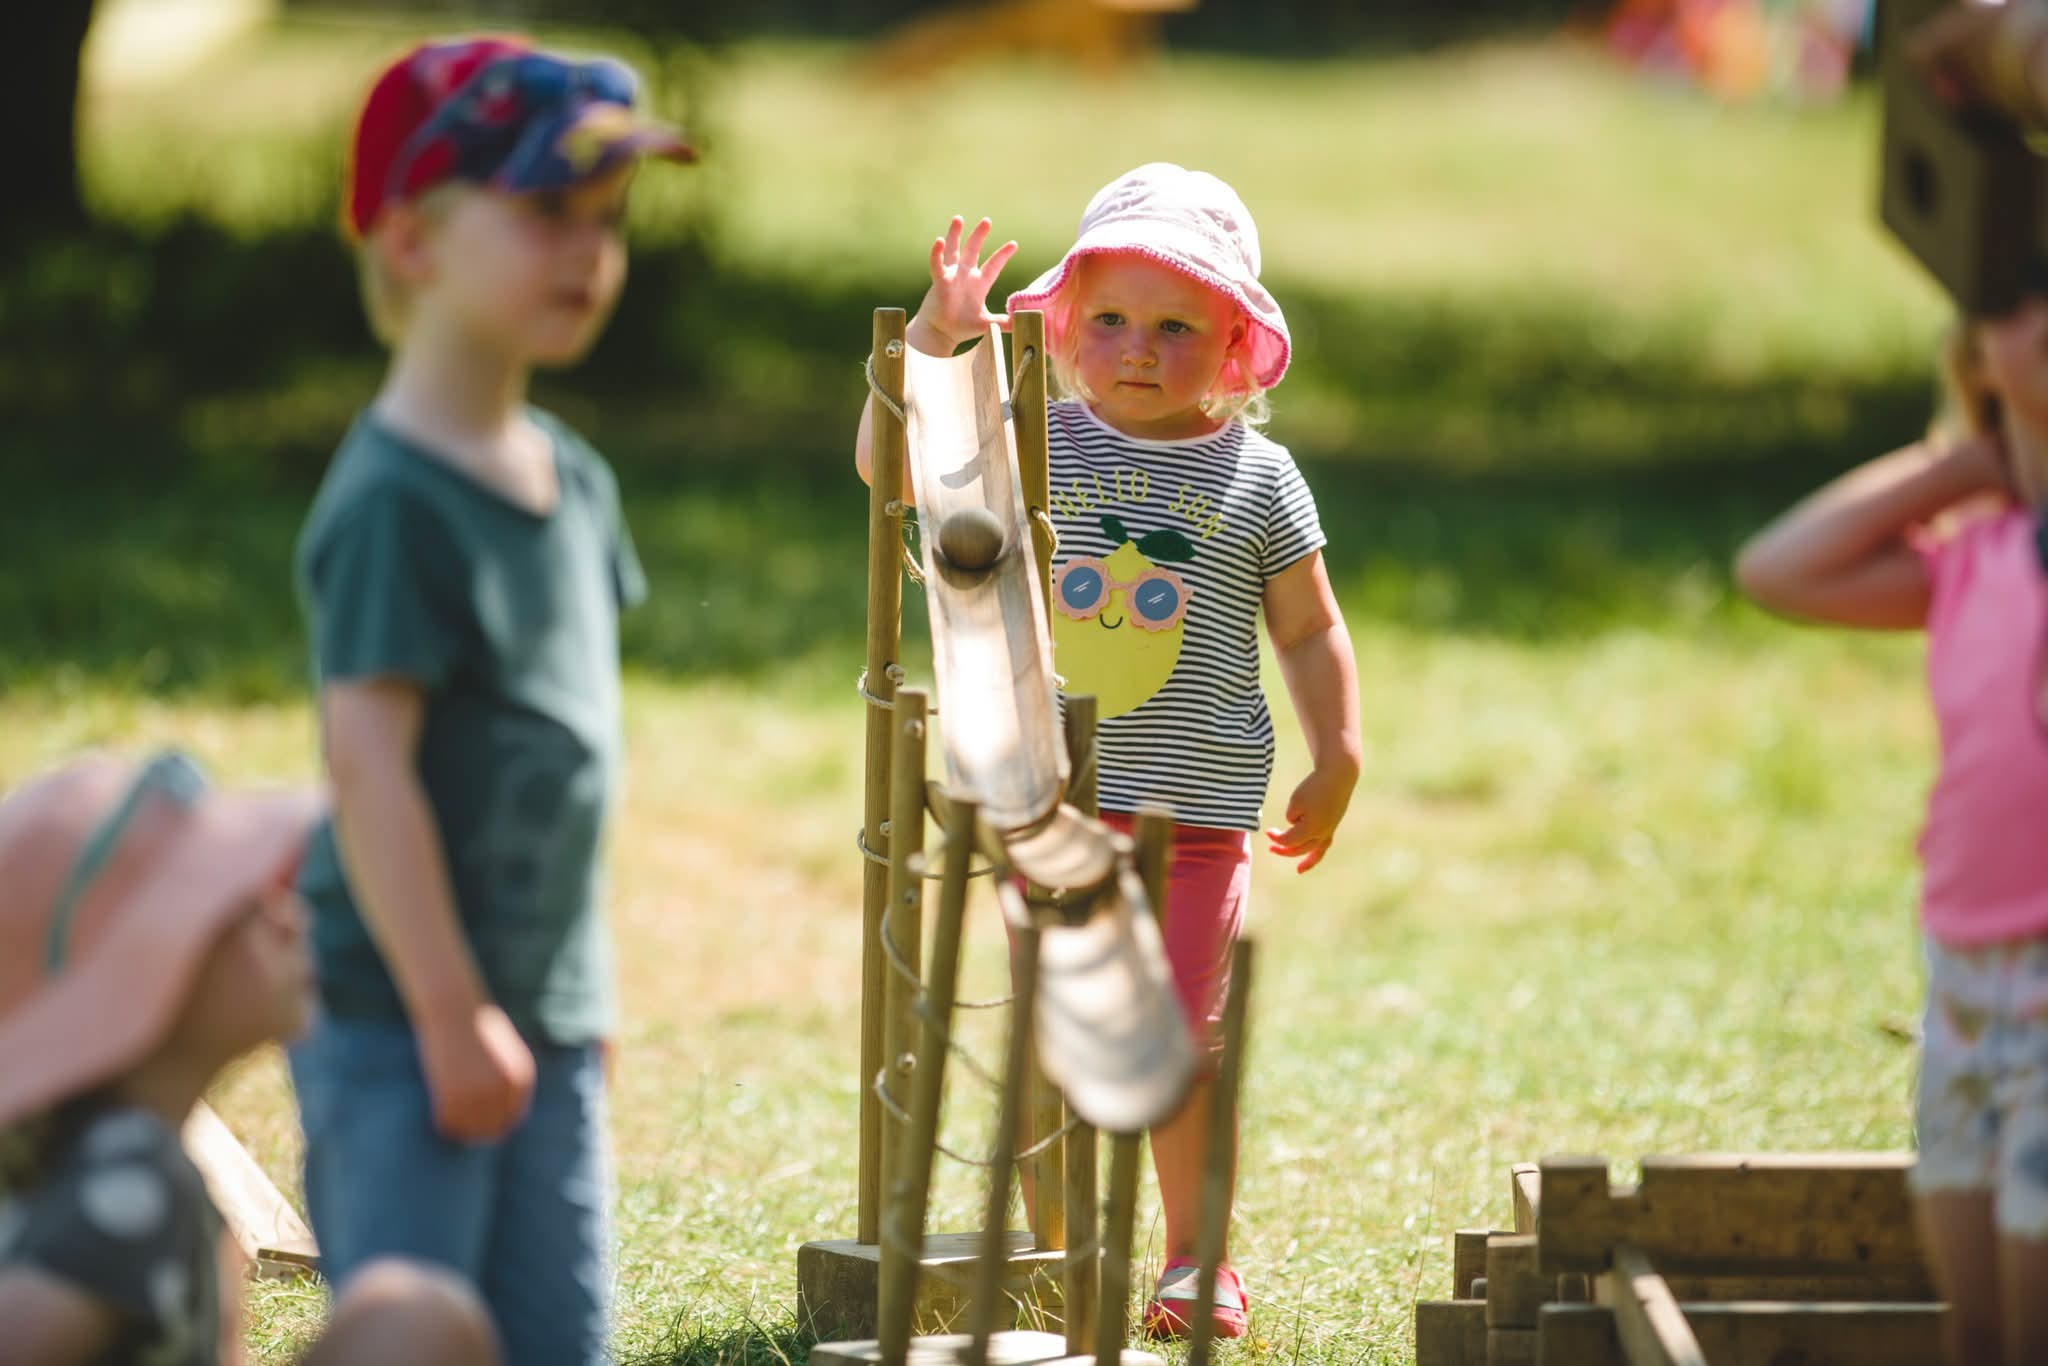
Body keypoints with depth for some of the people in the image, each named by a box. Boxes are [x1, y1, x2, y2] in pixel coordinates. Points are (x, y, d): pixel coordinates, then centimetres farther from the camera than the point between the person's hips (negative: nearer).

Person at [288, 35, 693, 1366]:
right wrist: (450, 1014, -21)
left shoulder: (571, 478, 11)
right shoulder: (394, 504, -17)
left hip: (539, 1015, 9)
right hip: (395, 1017, -9)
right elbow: (368, 766, -21)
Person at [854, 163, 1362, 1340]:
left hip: (1198, 808, -1)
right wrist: (935, 340, -17)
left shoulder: (1257, 478, 0)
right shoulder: (1034, 446, 0)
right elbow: (889, 460, -5)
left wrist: (1336, 764, 2)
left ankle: (1196, 1263, 15)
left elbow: (1311, 633, 7)